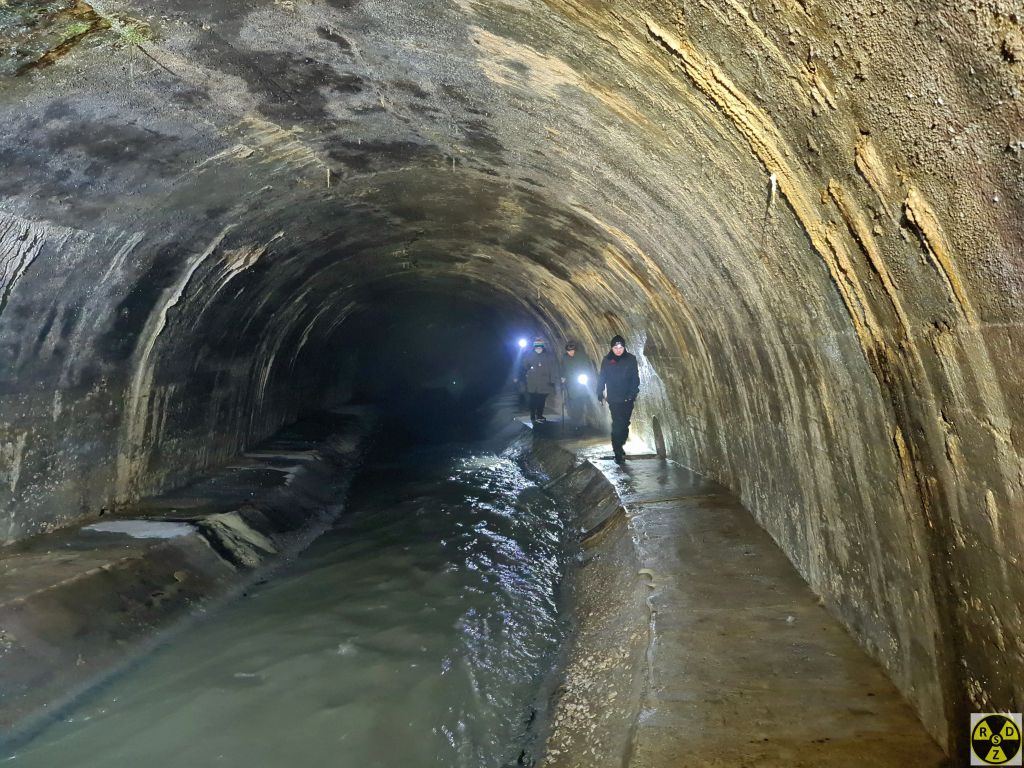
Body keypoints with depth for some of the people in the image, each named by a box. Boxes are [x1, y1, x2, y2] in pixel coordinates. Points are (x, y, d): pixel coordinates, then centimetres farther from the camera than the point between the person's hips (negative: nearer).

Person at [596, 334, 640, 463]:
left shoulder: (631, 359, -1)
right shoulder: (607, 360, -2)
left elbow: (635, 378, -1)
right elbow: (601, 378, 3)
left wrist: (634, 393, -9)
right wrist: (600, 393, 0)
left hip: (628, 398, 2)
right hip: (614, 399, -2)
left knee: (624, 424, 9)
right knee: (617, 425, -8)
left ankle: (619, 447, 27)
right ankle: (618, 452, -3)